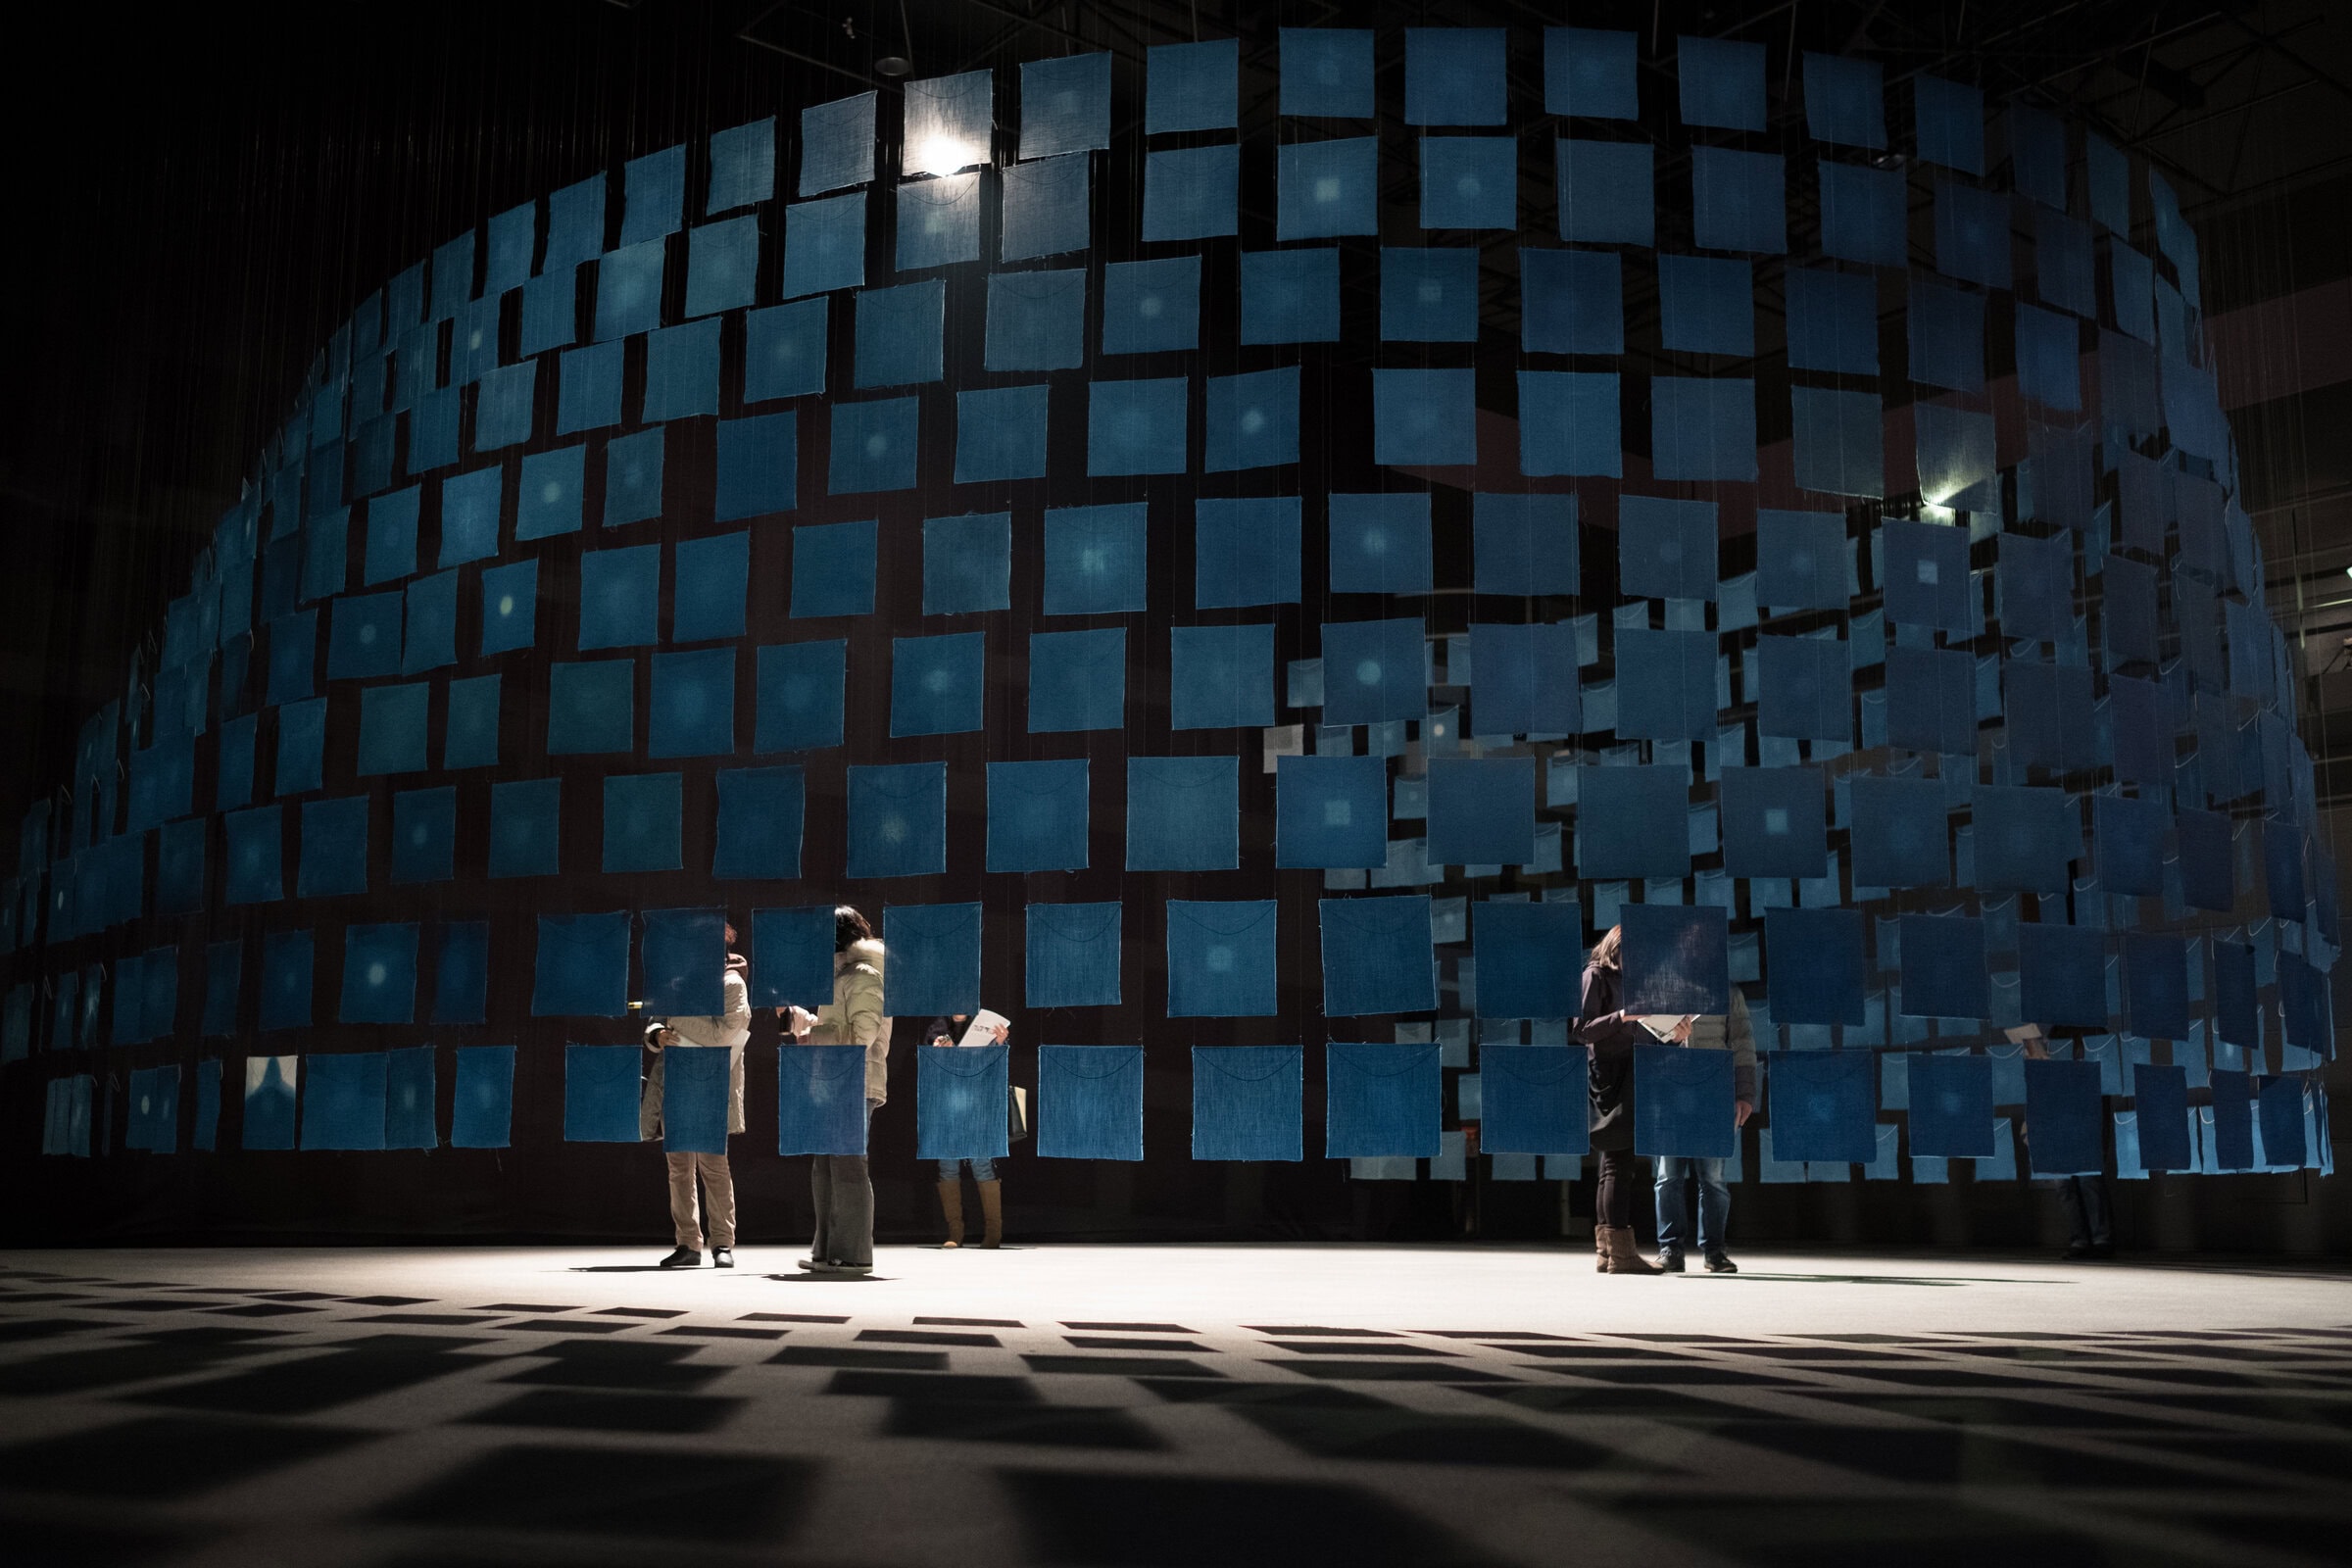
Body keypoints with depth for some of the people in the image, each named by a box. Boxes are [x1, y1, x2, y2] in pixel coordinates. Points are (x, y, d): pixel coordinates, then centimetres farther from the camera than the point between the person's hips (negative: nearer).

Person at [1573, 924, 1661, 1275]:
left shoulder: (1627, 979, 21)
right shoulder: (1596, 975, -3)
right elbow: (1583, 1030, -12)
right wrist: (1621, 1017, -24)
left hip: (1631, 1078, 9)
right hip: (1610, 1078, -9)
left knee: (1615, 1165, 8)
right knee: (1618, 1163, -12)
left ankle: (1606, 1250, 10)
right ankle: (1620, 1250, -13)